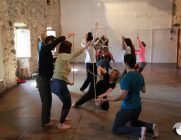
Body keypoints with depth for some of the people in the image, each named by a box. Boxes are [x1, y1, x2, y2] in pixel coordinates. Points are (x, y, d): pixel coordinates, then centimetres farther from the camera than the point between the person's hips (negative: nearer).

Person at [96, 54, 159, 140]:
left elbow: (122, 96, -29)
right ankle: (151, 126, 8)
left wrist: (105, 99, -27)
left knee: (116, 129, 5)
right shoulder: (140, 75, 0)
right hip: (138, 106, 8)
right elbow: (144, 91, 13)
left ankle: (140, 131, -13)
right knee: (134, 122, 34)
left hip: (128, 108, -8)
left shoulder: (126, 77, -25)